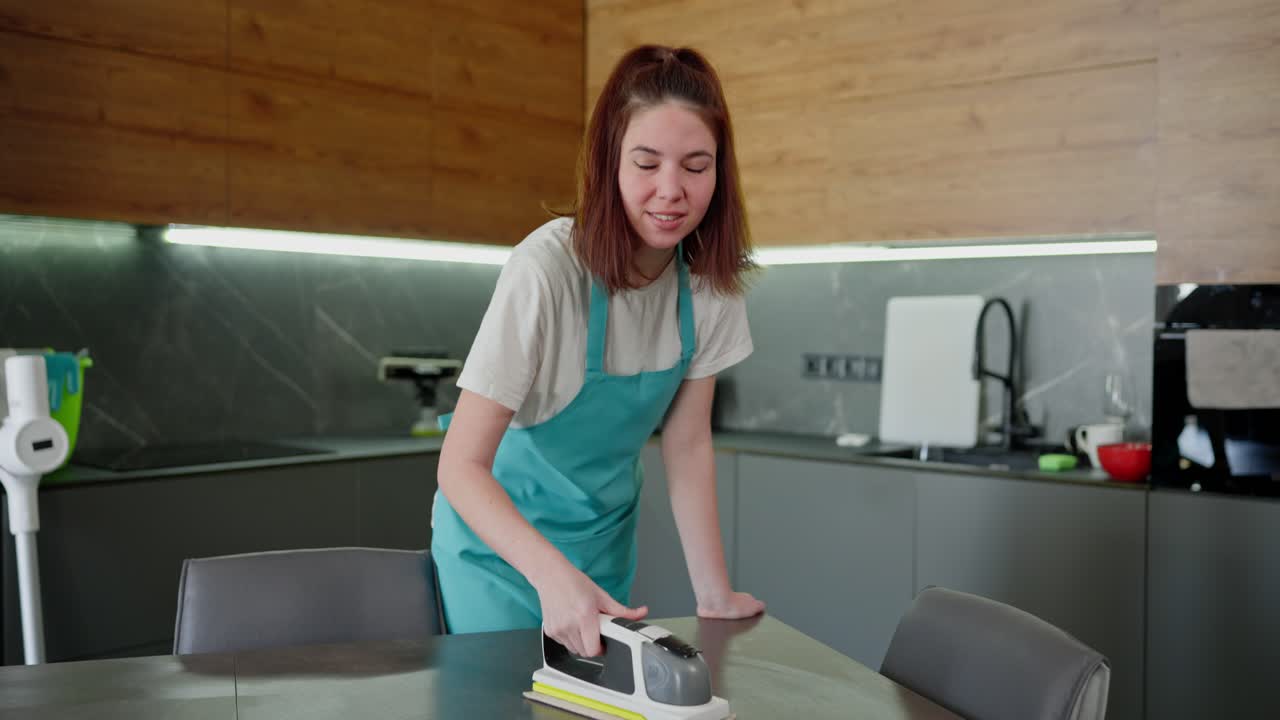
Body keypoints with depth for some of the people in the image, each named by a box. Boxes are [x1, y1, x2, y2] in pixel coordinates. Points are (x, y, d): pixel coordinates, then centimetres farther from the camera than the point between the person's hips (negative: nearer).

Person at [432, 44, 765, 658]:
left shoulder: (709, 278, -14)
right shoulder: (548, 269, -29)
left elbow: (688, 445, -5)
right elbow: (461, 465, -30)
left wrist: (714, 594, -8)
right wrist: (553, 575, -45)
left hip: (607, 534, 5)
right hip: (501, 529, -4)